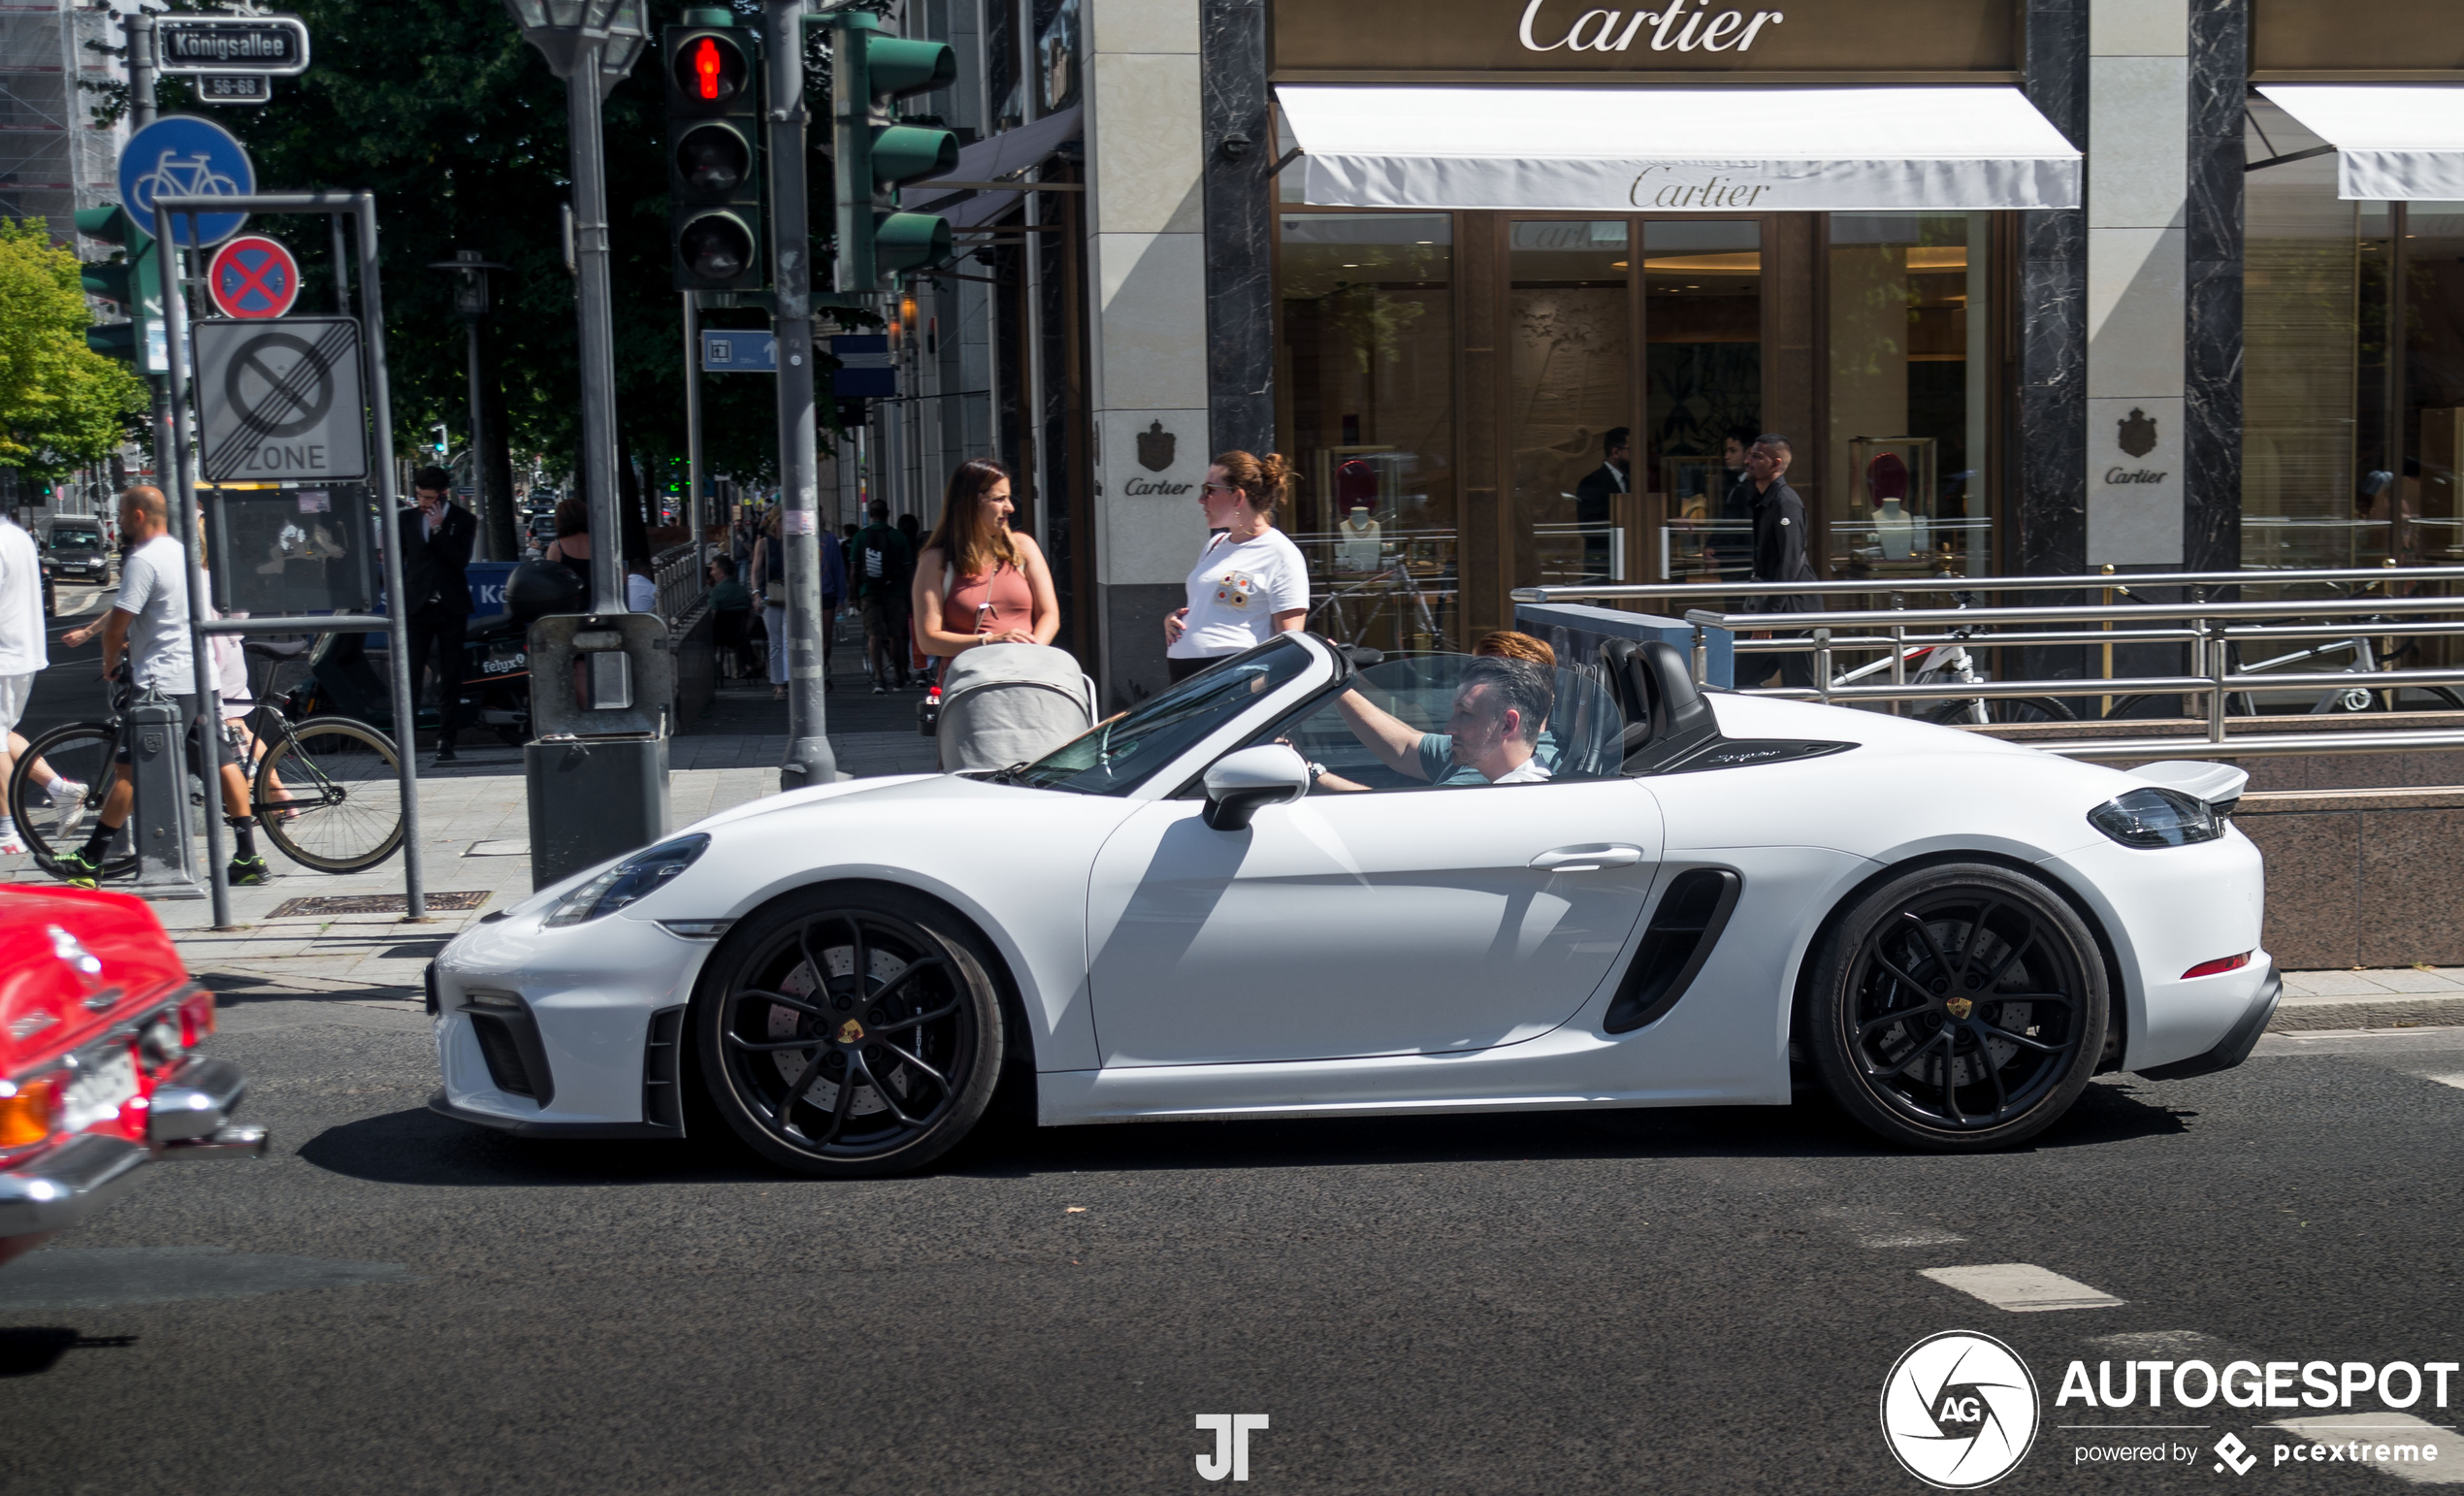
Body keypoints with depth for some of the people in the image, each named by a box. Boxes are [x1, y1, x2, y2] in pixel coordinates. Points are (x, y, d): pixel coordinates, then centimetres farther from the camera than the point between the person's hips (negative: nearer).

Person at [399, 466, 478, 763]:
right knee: (409, 673, -6)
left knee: (450, 677, 3)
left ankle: (445, 740, 8)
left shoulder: (462, 520, 2)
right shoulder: (407, 519, 8)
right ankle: (404, 738, -6)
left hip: (451, 607, -1)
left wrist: (438, 529, -16)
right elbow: (398, 560, 13)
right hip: (417, 607, 1)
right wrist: (399, 602, 7)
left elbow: (461, 560, -11)